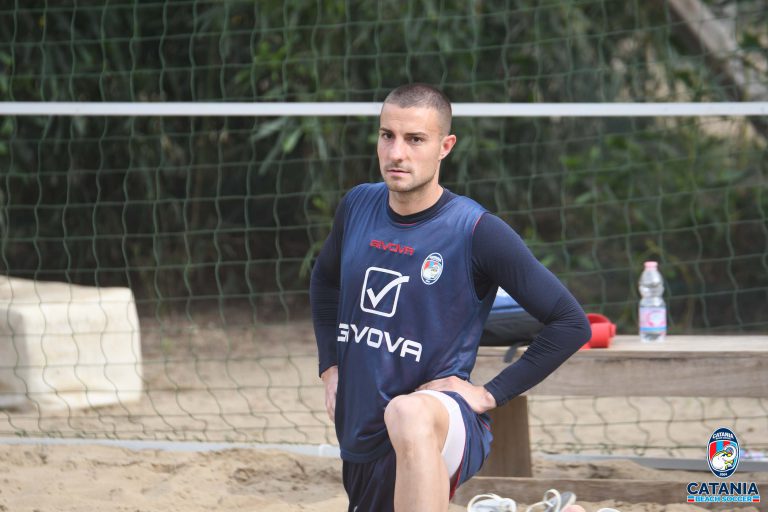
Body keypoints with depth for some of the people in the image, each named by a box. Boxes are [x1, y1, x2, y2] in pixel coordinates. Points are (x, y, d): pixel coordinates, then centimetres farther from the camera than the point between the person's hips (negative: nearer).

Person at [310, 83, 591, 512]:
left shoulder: (477, 231, -12)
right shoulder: (357, 207, 4)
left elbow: (571, 324, -9)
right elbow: (325, 279, 28)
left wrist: (491, 393, -12)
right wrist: (331, 367, 16)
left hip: (447, 434, -7)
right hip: (360, 443, 7)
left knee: (408, 415, -41)